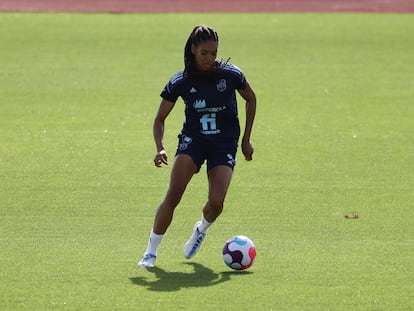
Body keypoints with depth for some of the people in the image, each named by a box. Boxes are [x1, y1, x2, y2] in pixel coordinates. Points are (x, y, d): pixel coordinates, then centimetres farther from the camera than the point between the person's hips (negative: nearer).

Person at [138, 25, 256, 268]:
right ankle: (151, 252, -9)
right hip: (193, 140, 0)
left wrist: (247, 139, 9)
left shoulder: (231, 75, -9)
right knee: (173, 195, -21)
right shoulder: (180, 82, -9)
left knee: (216, 202, -18)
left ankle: (202, 229, 18)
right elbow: (160, 119, 1)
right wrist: (160, 148, -16)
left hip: (225, 145, 0)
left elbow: (251, 99, 10)